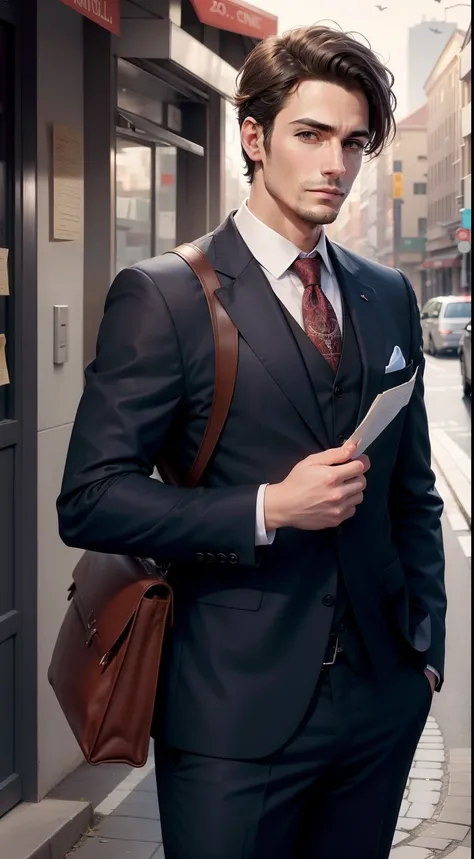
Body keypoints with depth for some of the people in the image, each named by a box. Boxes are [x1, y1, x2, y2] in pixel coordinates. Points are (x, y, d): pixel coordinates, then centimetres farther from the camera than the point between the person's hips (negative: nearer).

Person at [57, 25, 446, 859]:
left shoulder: (389, 296, 9)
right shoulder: (162, 297, -7)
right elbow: (90, 501, -11)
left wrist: (425, 641, 11)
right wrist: (268, 509, -18)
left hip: (381, 697, 5)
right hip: (236, 713, -4)